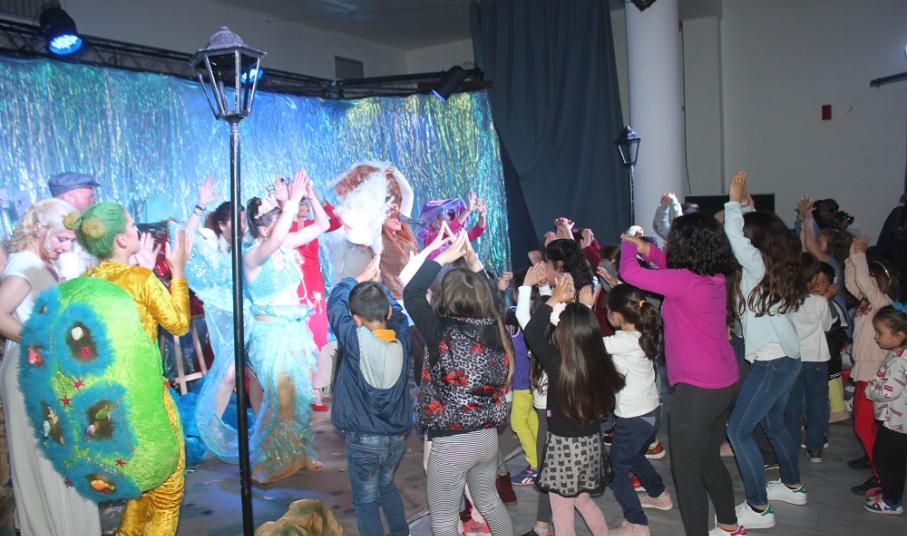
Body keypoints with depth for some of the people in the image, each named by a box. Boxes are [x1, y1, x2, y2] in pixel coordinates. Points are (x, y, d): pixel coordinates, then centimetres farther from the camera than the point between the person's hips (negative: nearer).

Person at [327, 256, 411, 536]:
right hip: (397, 437, 5)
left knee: (366, 501, 11)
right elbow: (396, 310, 13)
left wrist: (362, 277, 7)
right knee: (387, 487, 28)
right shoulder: (401, 339, -8)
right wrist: (378, 283, 16)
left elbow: (335, 301, -4)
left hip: (364, 439, -5)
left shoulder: (355, 339, -19)